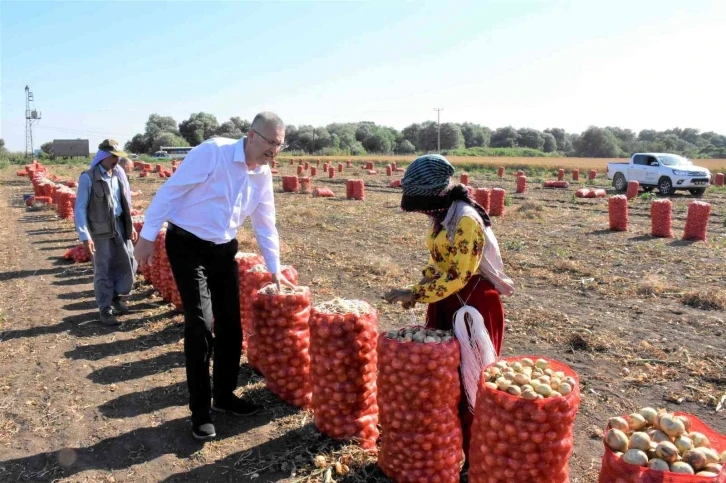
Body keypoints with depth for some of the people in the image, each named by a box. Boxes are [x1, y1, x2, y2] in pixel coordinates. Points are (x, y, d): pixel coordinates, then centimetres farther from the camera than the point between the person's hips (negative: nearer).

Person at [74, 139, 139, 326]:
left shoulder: (119, 173, 7)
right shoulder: (88, 178, -12)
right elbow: (80, 208, -12)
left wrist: (131, 226, 15)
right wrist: (85, 236, -18)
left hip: (120, 226, 6)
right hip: (100, 230, -6)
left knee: (128, 264, 10)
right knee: (103, 270, 2)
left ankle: (116, 297, 31)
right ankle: (105, 309, 14)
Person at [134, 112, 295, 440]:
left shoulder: (263, 175, 3)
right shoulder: (212, 152, -18)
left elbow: (265, 224, 12)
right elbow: (171, 190, -16)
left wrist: (275, 269, 15)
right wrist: (148, 235, -16)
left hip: (224, 249, 7)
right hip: (188, 245, -7)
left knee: (230, 325, 10)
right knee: (200, 325, -10)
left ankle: (224, 395, 29)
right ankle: (200, 411, 6)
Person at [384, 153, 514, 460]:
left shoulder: (467, 220, -23)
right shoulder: (441, 216, 5)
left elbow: (458, 277, -25)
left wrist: (415, 294, -22)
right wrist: (417, 292, 3)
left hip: (474, 304, -9)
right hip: (446, 302, 9)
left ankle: (472, 448, 18)